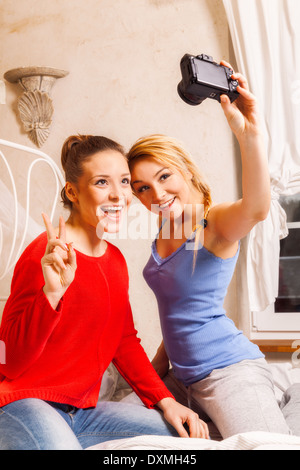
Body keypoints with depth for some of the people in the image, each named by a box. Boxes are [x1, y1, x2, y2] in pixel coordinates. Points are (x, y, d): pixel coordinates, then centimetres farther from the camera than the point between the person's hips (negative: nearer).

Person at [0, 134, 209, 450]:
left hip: (81, 411, 9)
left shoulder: (115, 260, 9)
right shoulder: (45, 255, -16)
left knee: (188, 434, 3)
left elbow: (124, 343, 17)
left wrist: (164, 400, 5)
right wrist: (52, 292, -34)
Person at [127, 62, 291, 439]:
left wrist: (249, 133, -53)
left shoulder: (216, 222, -14)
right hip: (183, 376, 8)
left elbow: (256, 208, -39)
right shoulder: (165, 233, 8)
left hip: (230, 370, -8)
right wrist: (155, 371, 20)